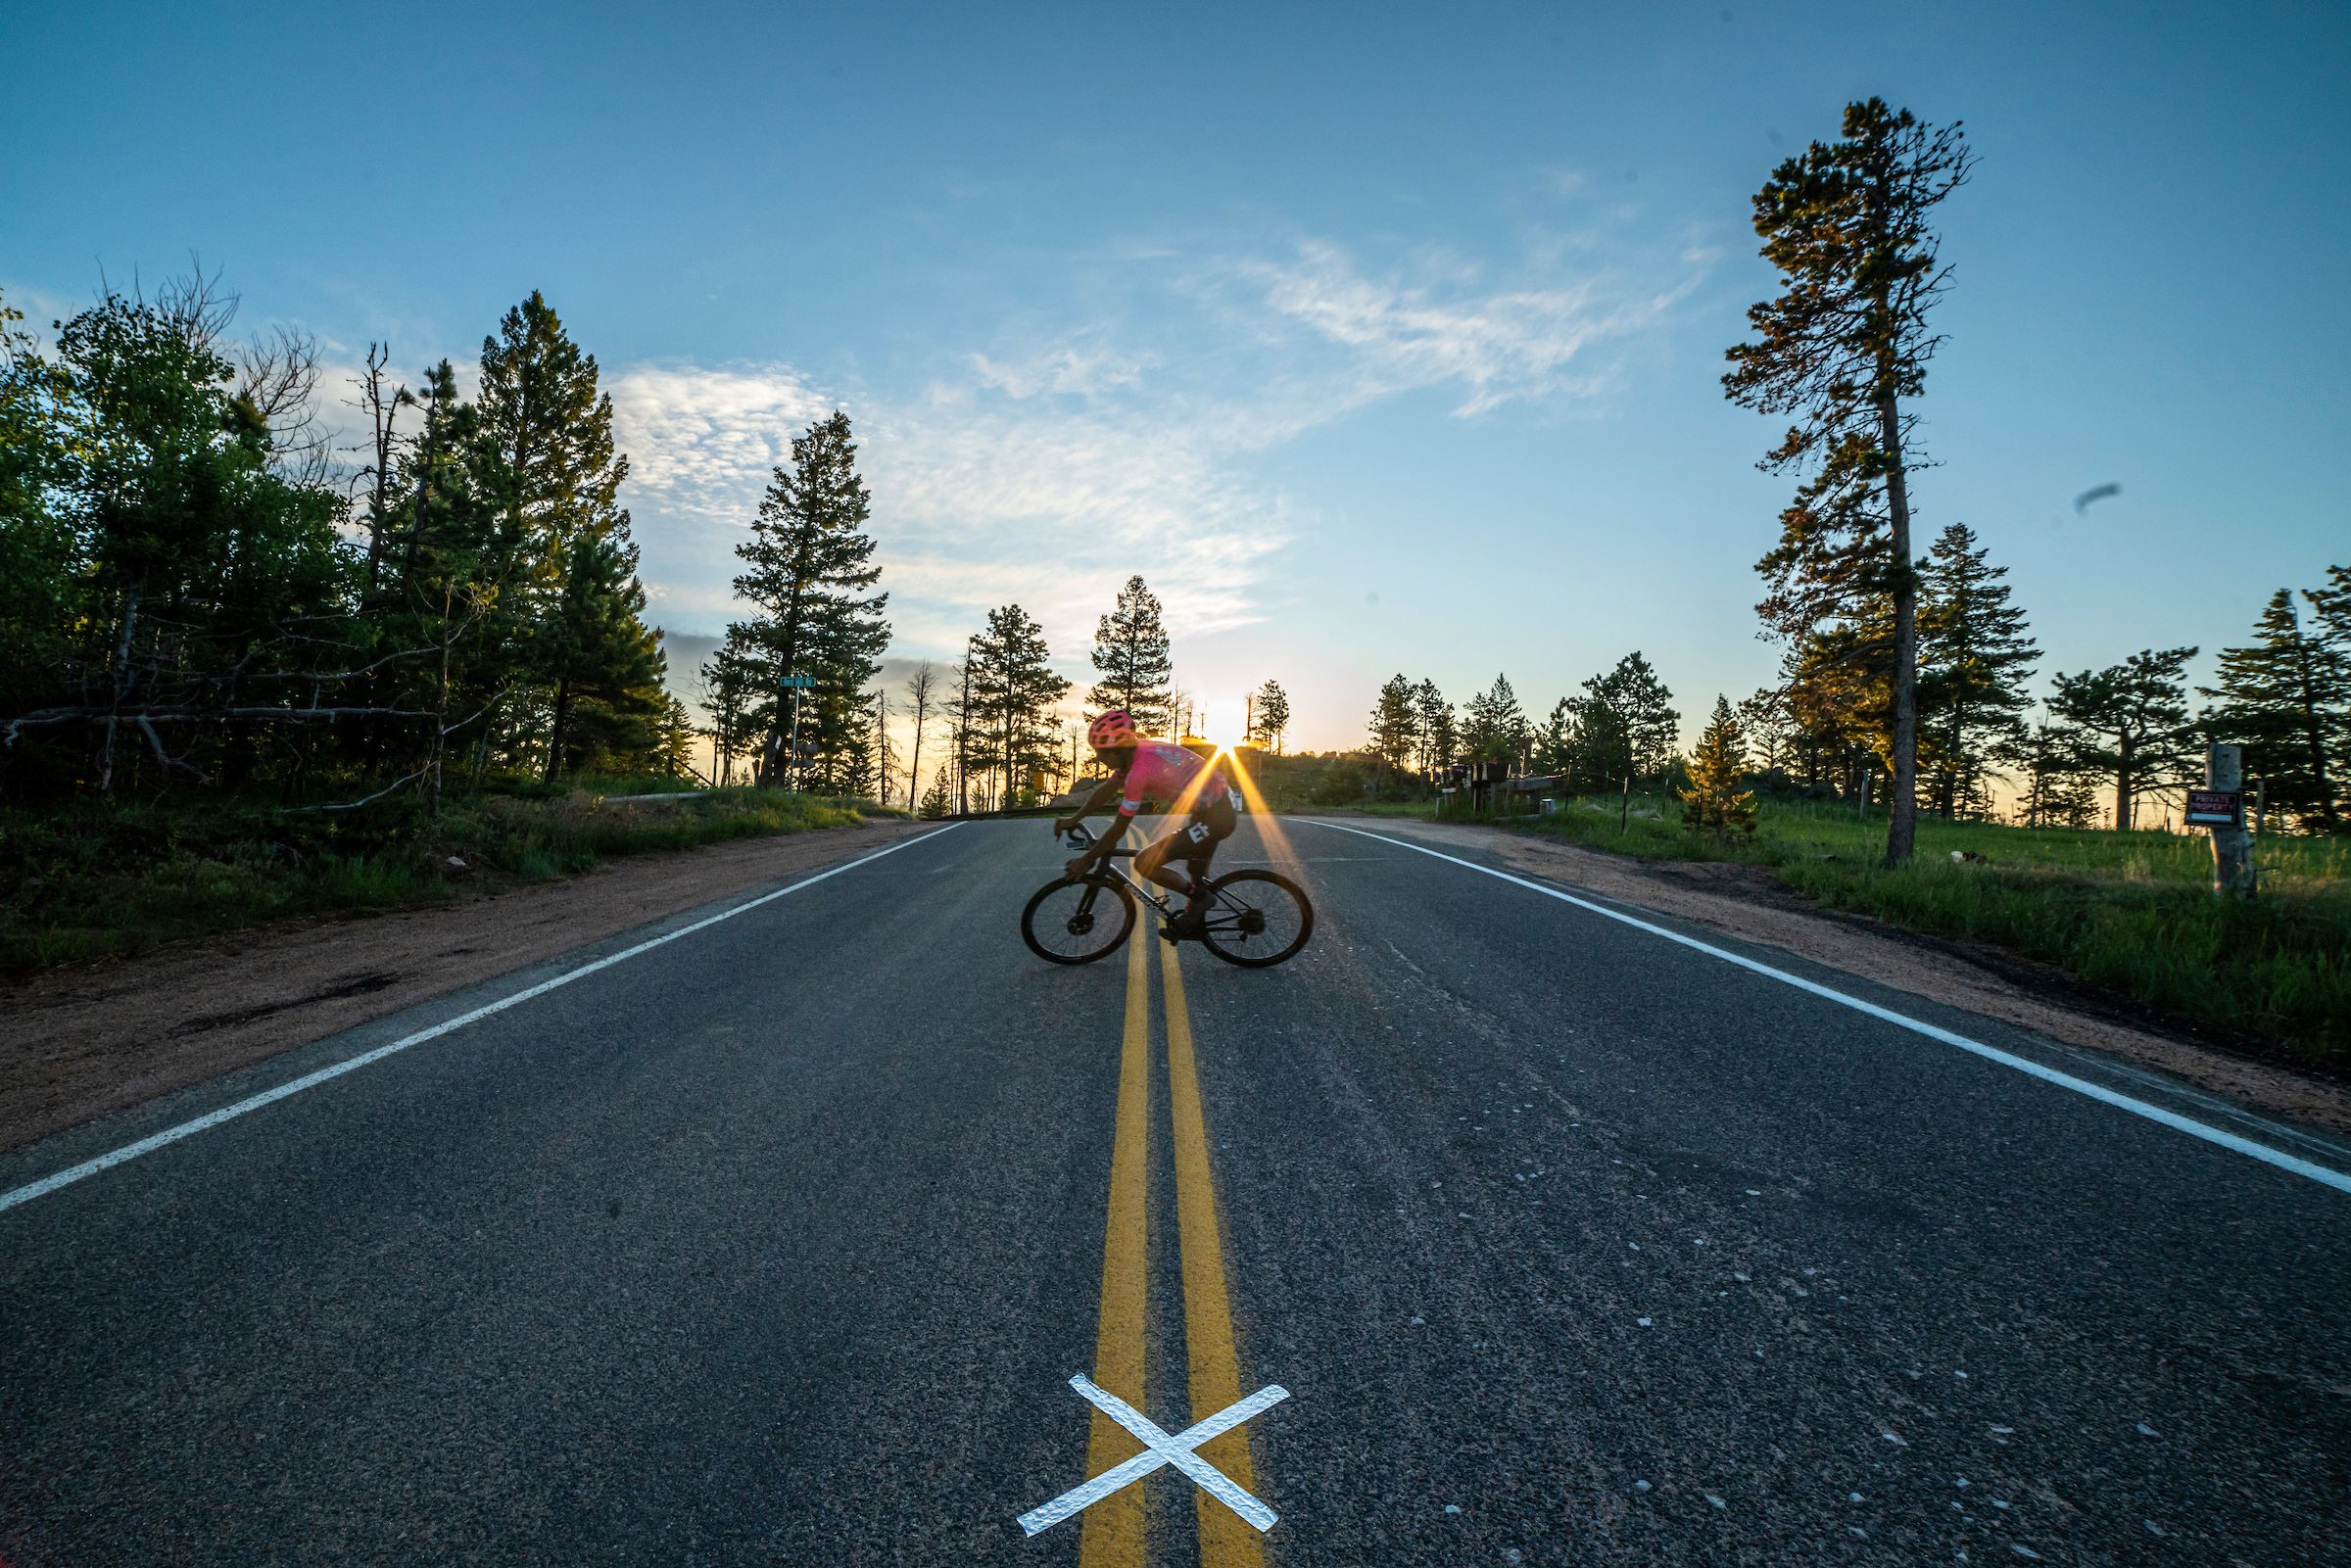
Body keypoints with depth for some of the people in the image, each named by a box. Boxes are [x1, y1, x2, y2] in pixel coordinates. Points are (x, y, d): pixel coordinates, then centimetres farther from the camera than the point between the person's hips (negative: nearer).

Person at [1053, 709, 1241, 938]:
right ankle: (1196, 923, 43)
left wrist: (1086, 861, -5)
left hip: (1214, 818, -10)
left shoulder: (1139, 772, -25)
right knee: (1196, 872, 28)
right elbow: (1106, 790, 15)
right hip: (1224, 807, 10)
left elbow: (1119, 830, -16)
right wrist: (1072, 820, 17)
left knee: (1144, 863, -8)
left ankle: (1198, 898, 6)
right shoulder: (1137, 751, 1)